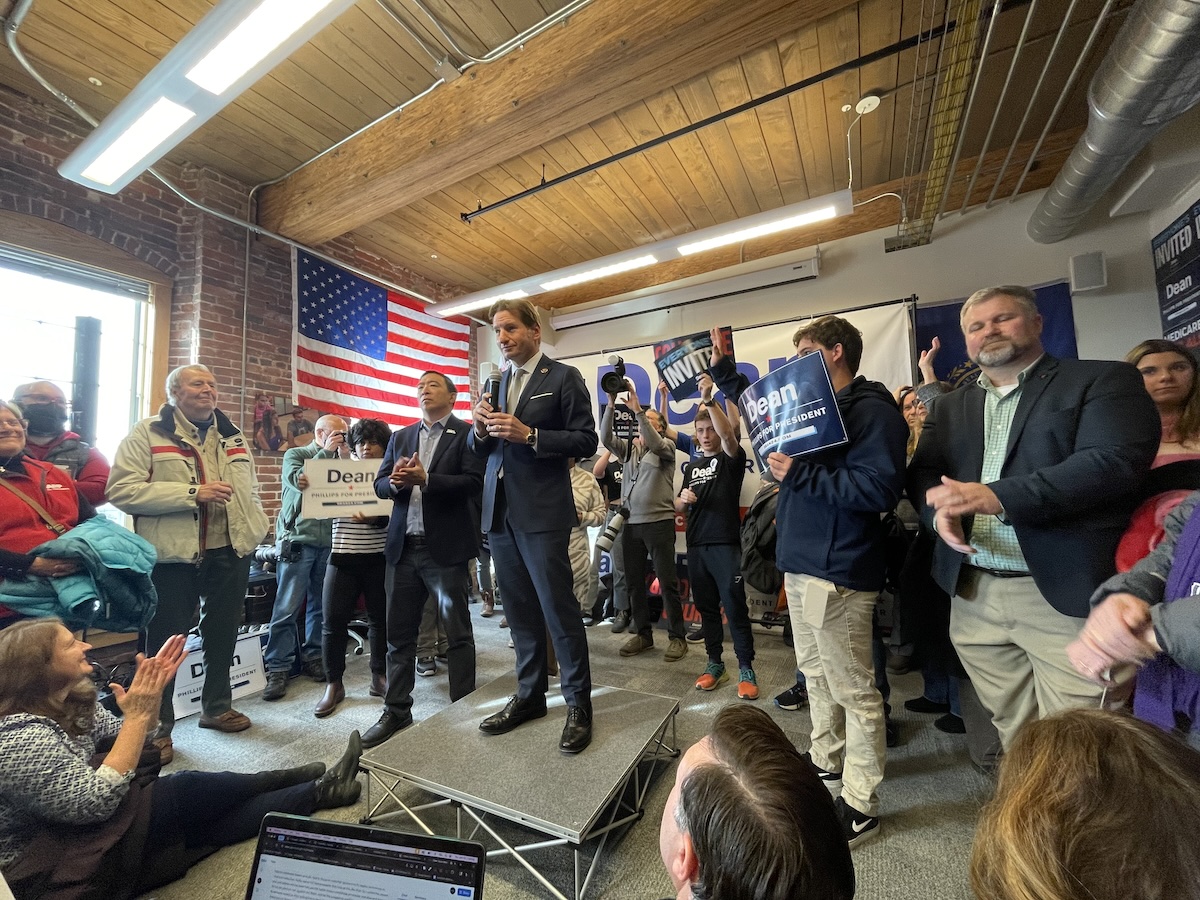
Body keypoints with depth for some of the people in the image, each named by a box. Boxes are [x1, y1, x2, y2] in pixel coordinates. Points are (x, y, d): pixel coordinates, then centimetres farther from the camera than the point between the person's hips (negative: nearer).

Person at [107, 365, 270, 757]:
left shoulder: (233, 435, 13)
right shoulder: (148, 433, -4)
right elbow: (122, 490, -14)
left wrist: (257, 530, 8)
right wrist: (192, 493, -21)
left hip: (230, 552, 5)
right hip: (173, 555, -5)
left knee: (223, 634, 16)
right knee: (165, 639, 7)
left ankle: (217, 707, 34)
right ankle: (157, 723, 25)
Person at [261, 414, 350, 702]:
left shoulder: (337, 460, 11)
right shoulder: (294, 455, 4)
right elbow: (298, 480, -17)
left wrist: (345, 460, -7)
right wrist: (325, 452, -11)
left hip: (328, 544, 4)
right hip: (297, 541, -3)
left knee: (321, 607, 8)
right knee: (287, 608, -2)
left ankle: (312, 658, 20)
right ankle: (278, 669, 7)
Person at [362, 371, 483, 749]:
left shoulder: (466, 434, -2)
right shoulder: (400, 437, 16)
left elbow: (474, 482, -14)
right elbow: (380, 484, 12)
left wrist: (425, 479, -22)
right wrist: (395, 481, -10)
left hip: (446, 547, -5)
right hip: (403, 547, 6)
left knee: (457, 632, 6)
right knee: (398, 633, 13)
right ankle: (396, 711, 30)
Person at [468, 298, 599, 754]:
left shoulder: (563, 377, -1)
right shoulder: (496, 383, 16)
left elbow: (586, 441, -8)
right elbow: (480, 450, 17)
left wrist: (528, 434, -18)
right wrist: (481, 428, -5)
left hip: (542, 512, -6)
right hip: (500, 512, 6)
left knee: (559, 609, 0)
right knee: (520, 611, 15)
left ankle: (578, 704, 17)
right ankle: (529, 695, 30)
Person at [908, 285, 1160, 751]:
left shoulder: (1104, 380, 2)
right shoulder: (950, 406, 16)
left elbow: (1117, 460, -13)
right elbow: (922, 472, 7)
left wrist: (998, 497, -24)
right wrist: (940, 511, -16)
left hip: (1067, 594, -4)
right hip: (973, 597, 4)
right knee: (1016, 741, 17)